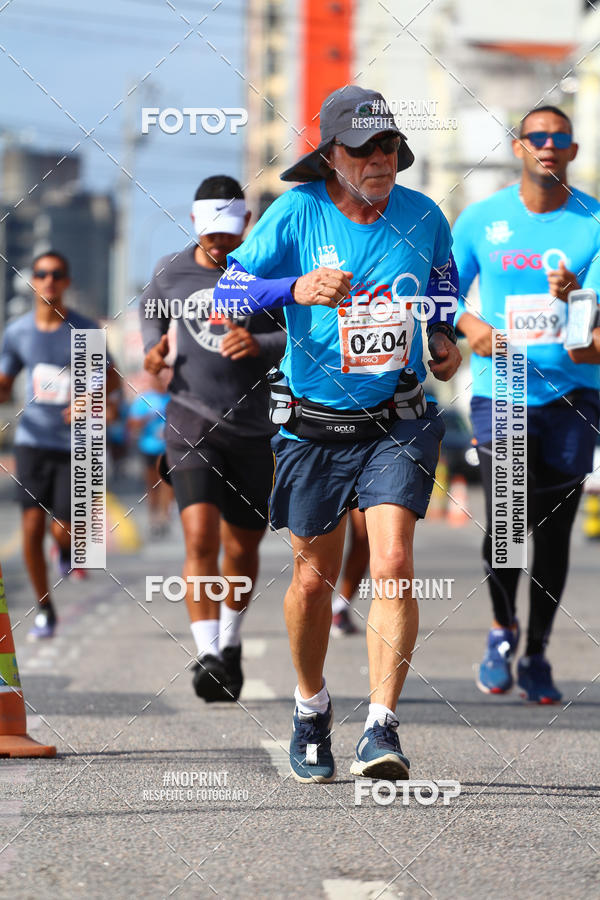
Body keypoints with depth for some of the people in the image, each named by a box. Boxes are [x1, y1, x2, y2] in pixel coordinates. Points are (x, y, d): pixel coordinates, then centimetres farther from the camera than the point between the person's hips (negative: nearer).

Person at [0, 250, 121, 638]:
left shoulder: (85, 330, -4)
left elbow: (112, 379, 4)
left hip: (74, 446, -2)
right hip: (33, 442, 2)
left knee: (63, 530, -8)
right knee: (32, 528, -8)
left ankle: (68, 548, 31)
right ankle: (45, 610, 8)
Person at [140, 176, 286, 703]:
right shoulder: (172, 273, 4)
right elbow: (151, 309, 24)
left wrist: (261, 345, -25)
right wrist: (154, 346, 3)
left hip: (251, 428, 1)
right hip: (192, 421, -1)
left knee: (242, 549, 12)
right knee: (200, 539, -19)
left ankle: (231, 642, 36)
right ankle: (208, 654, -21)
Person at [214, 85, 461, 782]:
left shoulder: (423, 216, -1)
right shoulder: (296, 213, -10)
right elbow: (229, 289, -14)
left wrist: (443, 336, 2)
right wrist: (296, 289, -31)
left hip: (397, 424, 0)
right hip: (313, 428, 0)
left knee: (393, 563, -17)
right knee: (313, 576, 10)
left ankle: (381, 727, -16)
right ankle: (311, 711, 35)